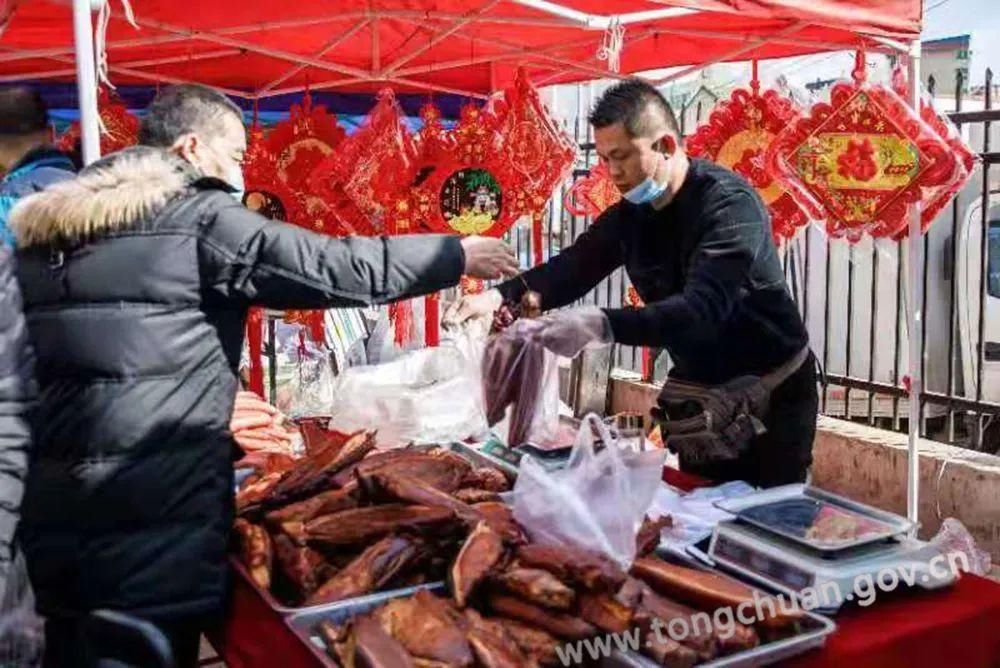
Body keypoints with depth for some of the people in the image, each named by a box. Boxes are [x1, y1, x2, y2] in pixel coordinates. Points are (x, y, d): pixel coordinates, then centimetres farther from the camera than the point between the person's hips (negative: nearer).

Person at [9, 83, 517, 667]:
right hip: (150, 515, -8)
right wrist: (458, 254, 4)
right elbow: (337, 268, -8)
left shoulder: (43, 229, 15)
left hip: (52, 512, 8)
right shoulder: (199, 216, -8)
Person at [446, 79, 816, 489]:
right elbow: (573, 267, -3)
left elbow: (702, 308, -37)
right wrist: (499, 296, -22)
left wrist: (601, 325, -50)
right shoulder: (629, 213, -2)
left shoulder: (729, 203, -25)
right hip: (699, 392, 6)